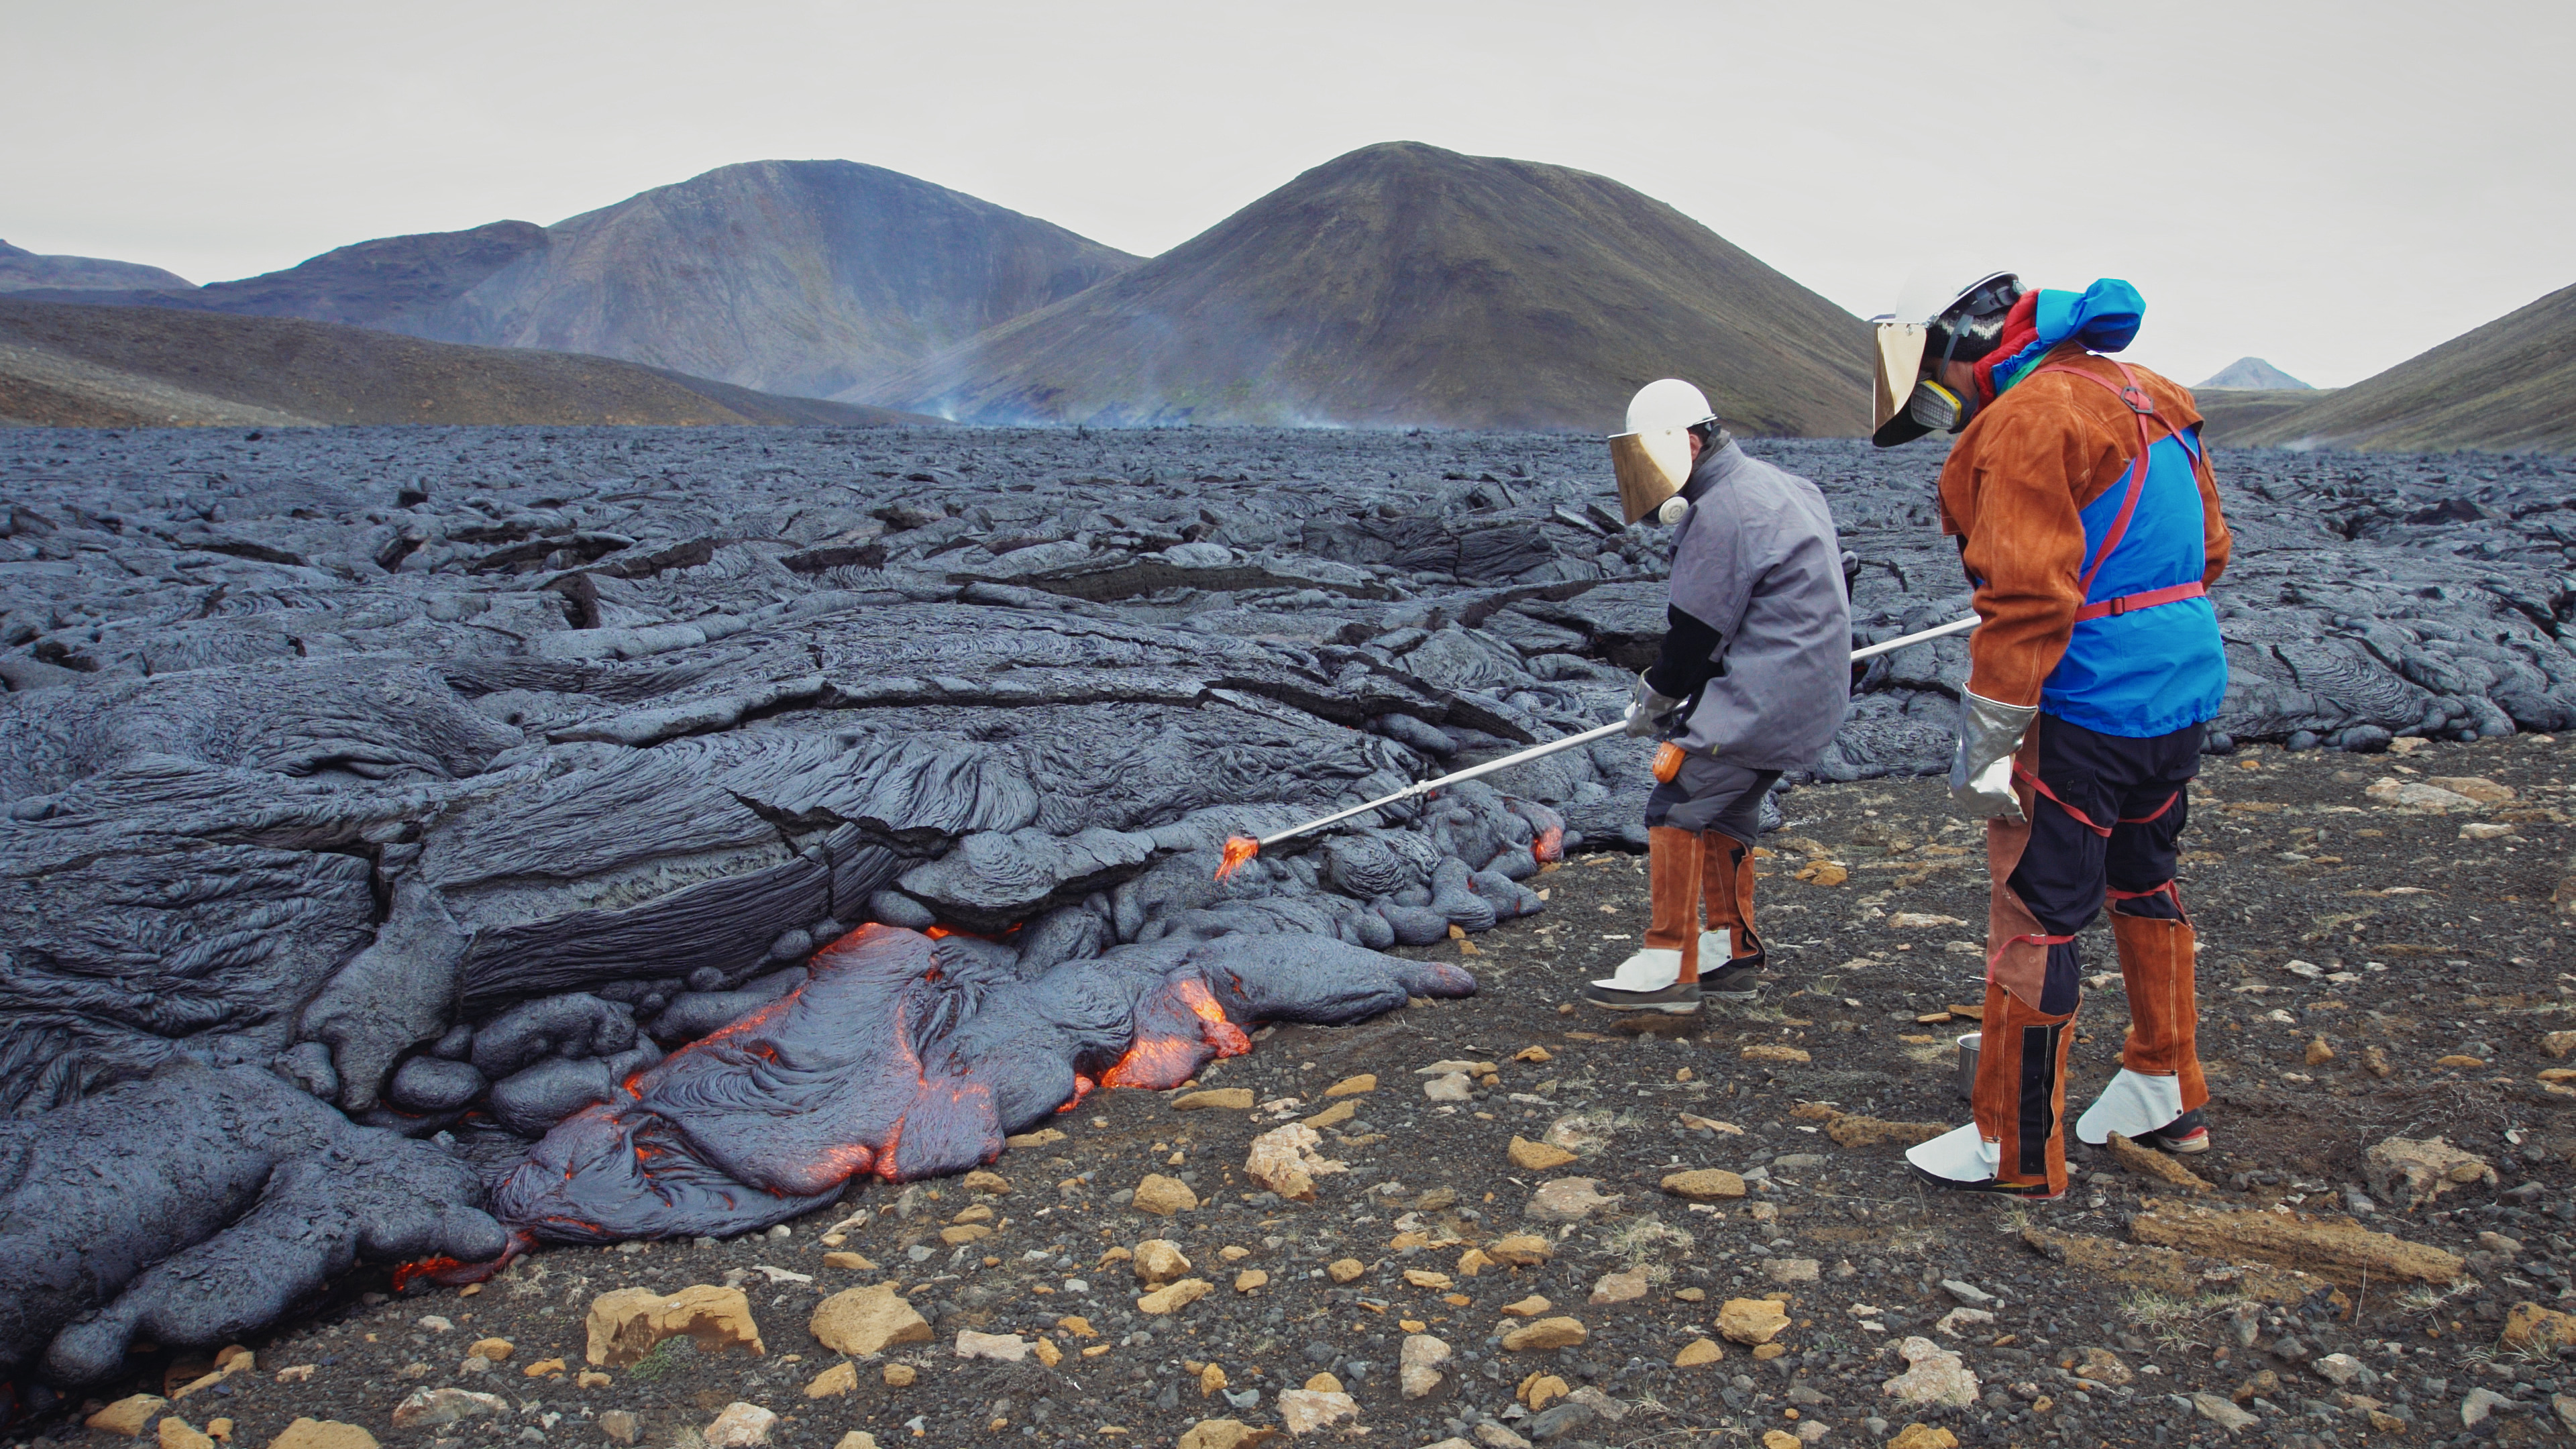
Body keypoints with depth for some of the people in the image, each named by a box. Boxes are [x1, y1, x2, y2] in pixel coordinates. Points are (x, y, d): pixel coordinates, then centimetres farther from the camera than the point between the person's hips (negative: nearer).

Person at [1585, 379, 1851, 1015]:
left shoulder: (1724, 511, -17)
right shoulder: (1768, 486, 16)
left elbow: (1697, 630, -15)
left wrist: (1652, 700, 1)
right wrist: (1662, 687, 16)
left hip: (1765, 694, -11)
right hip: (1809, 692, 11)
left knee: (1677, 804, -9)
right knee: (1722, 808, 18)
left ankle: (1670, 966, -7)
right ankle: (1737, 954, 27)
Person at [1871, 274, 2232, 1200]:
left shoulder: (2027, 419, -16)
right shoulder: (2150, 397, 13)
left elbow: (2028, 596, -23)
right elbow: (2205, 549, 19)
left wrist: (1983, 747, -20)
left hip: (2087, 708, -10)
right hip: (2183, 693, 10)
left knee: (2033, 920, -1)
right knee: (2144, 884, 23)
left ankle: (2018, 1149, 8)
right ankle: (2168, 1097, 38)